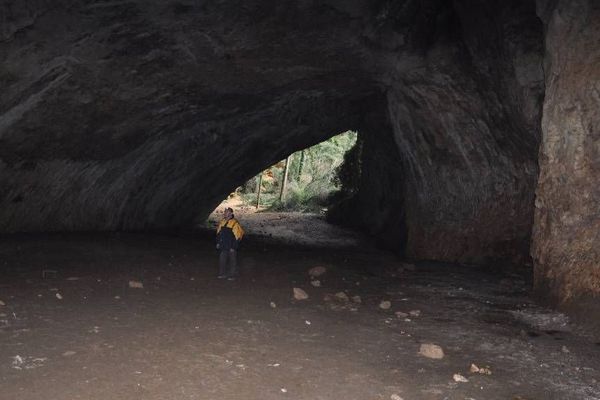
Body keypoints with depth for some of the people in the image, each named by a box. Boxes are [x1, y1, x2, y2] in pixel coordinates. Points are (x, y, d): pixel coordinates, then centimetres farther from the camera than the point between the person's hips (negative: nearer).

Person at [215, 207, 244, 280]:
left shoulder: (235, 223, -18)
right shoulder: (222, 222, 4)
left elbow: (237, 236, -17)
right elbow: (219, 233, 16)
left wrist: (233, 247, -17)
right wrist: (218, 242, 13)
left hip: (231, 247, -6)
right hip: (223, 246, 7)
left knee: (232, 261, 7)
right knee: (222, 260, 12)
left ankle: (232, 275, 18)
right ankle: (222, 274, 25)